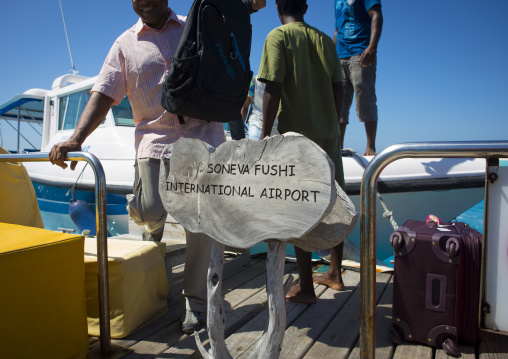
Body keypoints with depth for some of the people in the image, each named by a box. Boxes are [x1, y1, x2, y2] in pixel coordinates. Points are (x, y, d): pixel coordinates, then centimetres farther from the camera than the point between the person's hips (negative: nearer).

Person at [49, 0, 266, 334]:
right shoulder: (126, 44, 13)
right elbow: (104, 94, 6)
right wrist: (76, 138, -7)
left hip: (203, 136, 0)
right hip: (155, 138, 0)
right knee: (151, 212, -16)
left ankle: (196, 300, 14)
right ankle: (155, 224, 26)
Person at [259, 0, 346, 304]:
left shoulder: (279, 37, -3)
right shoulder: (325, 40, 13)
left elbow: (273, 90, -13)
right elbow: (338, 91, 12)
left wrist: (265, 135, -10)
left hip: (295, 134, -5)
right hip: (329, 135, 6)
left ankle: (306, 287, 8)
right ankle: (335, 274, 27)